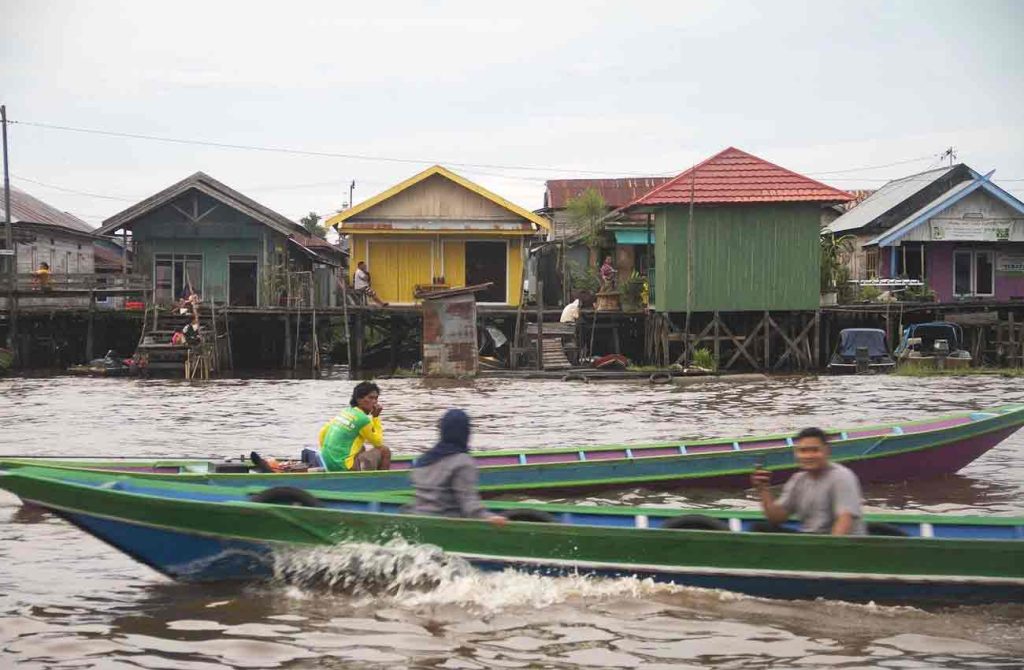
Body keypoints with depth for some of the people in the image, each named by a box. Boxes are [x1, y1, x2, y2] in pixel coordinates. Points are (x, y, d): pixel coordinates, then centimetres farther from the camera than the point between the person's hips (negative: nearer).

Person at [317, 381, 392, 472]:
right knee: (384, 451, 1)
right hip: (344, 467, -9)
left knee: (361, 448, 35)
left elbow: (323, 433, 15)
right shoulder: (363, 419, -12)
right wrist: (376, 417, 3)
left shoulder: (345, 412, 11)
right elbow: (378, 442, 1)